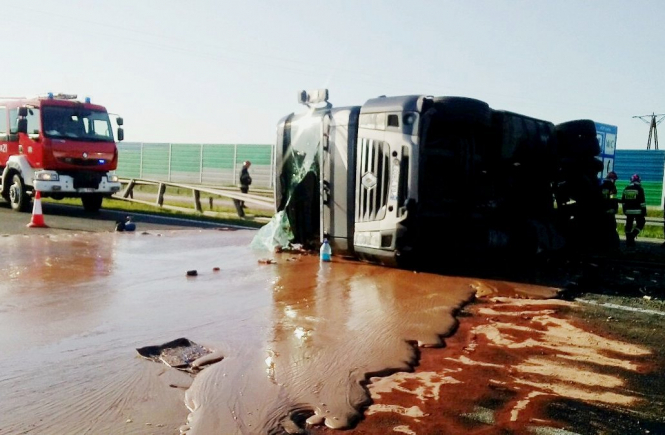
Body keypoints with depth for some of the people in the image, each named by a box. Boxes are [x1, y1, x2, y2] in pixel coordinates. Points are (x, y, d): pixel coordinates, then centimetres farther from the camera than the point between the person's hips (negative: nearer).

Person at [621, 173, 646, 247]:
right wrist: (644, 211, -3)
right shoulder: (639, 189, -7)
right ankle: (633, 235, -10)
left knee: (629, 224, 8)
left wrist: (624, 209, 22)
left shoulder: (626, 188, 9)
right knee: (640, 223, 8)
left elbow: (623, 201, 14)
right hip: (638, 211, -5)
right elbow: (642, 202, -9)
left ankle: (629, 240, 11)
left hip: (628, 211, 5)